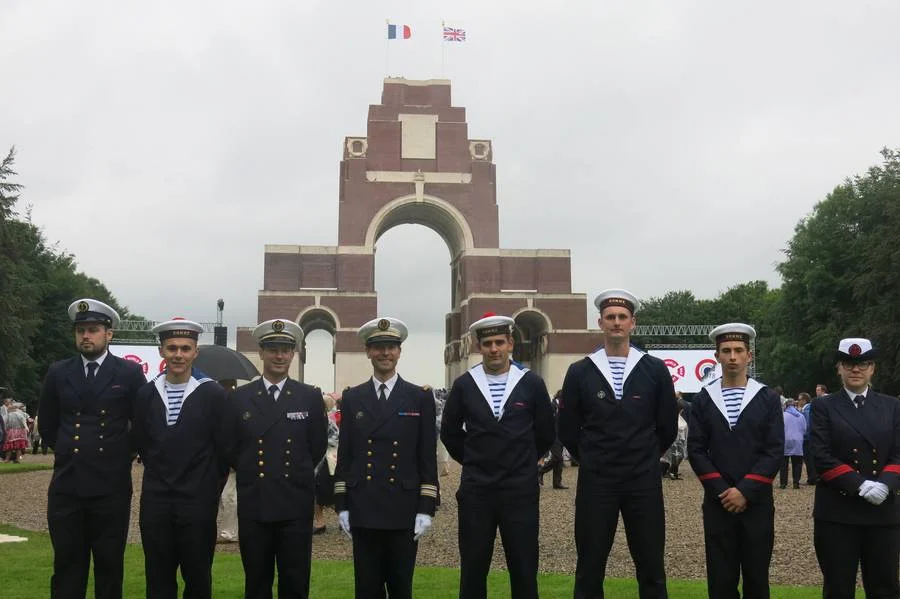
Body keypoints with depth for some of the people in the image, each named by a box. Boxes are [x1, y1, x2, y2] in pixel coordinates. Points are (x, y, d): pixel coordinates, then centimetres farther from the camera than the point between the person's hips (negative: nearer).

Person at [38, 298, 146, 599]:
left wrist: (122, 454, 5)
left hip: (112, 486, -2)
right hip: (66, 486, 2)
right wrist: (68, 452, 12)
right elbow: (46, 425, 17)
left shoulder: (129, 373, -1)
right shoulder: (58, 373, 6)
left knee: (110, 566, 7)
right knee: (67, 565, 8)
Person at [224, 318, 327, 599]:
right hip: (253, 505, 1)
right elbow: (230, 449, 9)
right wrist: (251, 474, 10)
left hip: (296, 505, -1)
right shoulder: (239, 397, 3)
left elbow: (318, 447, 9)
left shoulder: (311, 397, 2)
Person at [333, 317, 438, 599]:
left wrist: (426, 508, -5)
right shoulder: (351, 398, 7)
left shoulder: (420, 398, 2)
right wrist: (341, 506, 3)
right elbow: (344, 456, 9)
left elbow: (428, 458, 0)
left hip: (404, 510, -1)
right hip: (363, 511, 2)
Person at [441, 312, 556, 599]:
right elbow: (450, 433, 13)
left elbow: (546, 434, 9)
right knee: (472, 570, 8)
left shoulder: (532, 384, -2)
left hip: (521, 490, -1)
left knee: (524, 570, 5)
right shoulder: (464, 385, 0)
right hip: (475, 490, 1)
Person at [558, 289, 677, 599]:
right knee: (589, 568, 7)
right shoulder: (579, 372, 0)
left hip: (644, 482, 0)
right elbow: (567, 428, 6)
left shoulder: (656, 370, 0)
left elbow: (668, 427, 8)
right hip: (595, 481, 0)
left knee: (651, 568, 7)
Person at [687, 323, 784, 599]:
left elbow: (775, 451, -5)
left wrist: (745, 491, -13)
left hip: (757, 503, 0)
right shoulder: (703, 400, 4)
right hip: (718, 503, 0)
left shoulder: (769, 398, 2)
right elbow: (696, 451, 0)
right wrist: (722, 491, -10)